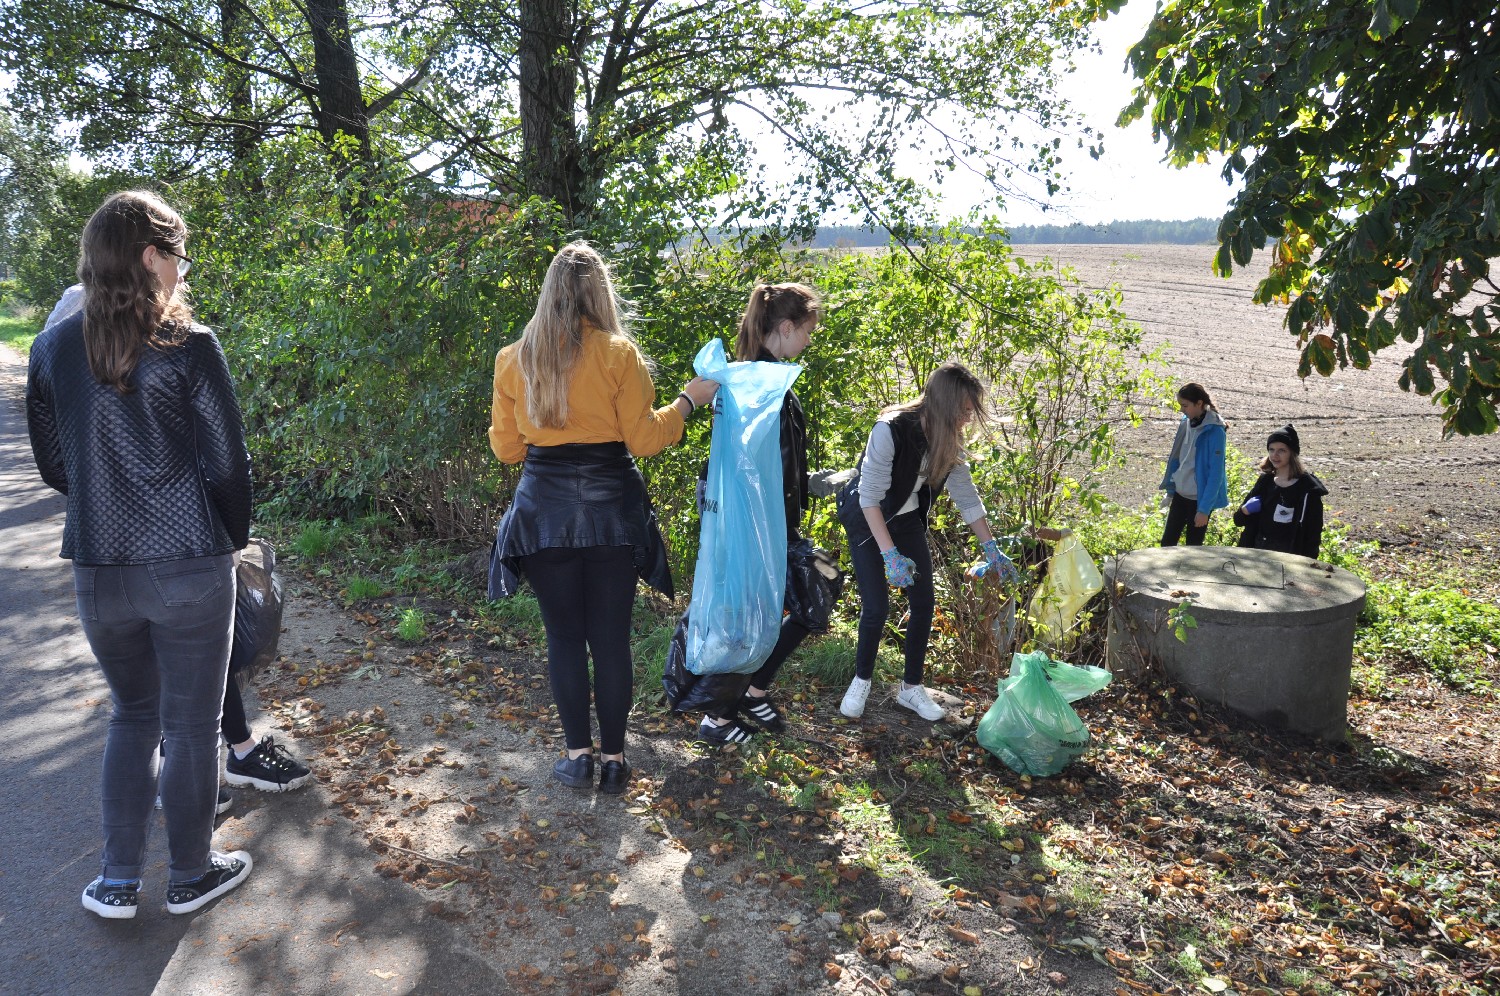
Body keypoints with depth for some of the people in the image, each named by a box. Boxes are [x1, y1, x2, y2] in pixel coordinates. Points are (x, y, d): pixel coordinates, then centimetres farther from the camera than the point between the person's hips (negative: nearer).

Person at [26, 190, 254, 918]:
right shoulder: (187, 347, -12)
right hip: (189, 566, -4)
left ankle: (118, 882, 27)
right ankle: (190, 877, 26)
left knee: (131, 713, 22)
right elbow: (227, 463, -10)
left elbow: (53, 465, 10)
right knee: (191, 723, 11)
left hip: (97, 568, 4)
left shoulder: (53, 349, 2)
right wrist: (234, 537, 5)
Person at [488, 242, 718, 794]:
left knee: (564, 636, 11)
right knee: (611, 637, 8)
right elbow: (642, 440, -6)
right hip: (610, 505, -1)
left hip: (545, 508, 2)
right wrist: (687, 400, 8)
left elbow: (505, 447, 8)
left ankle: (579, 754, 18)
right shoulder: (619, 353, -7)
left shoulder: (514, 358, 2)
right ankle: (613, 757, 17)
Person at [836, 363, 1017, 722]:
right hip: (867, 519, -6)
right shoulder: (891, 430, -32)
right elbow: (870, 497, -29)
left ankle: (912, 686, 19)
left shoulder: (949, 441, -12)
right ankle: (861, 681, 15)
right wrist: (890, 554, -33)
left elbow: (966, 497, -1)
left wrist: (992, 550, 2)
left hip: (907, 520, 6)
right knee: (876, 607, -10)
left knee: (923, 603, 2)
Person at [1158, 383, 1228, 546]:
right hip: (1180, 494, 7)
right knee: (1167, 542, 9)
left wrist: (1204, 509, -21)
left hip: (1200, 498, -7)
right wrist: (1170, 491, 14)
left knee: (1193, 547, 4)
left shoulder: (1214, 430, -18)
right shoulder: (1186, 423, 3)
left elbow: (1216, 473, -19)